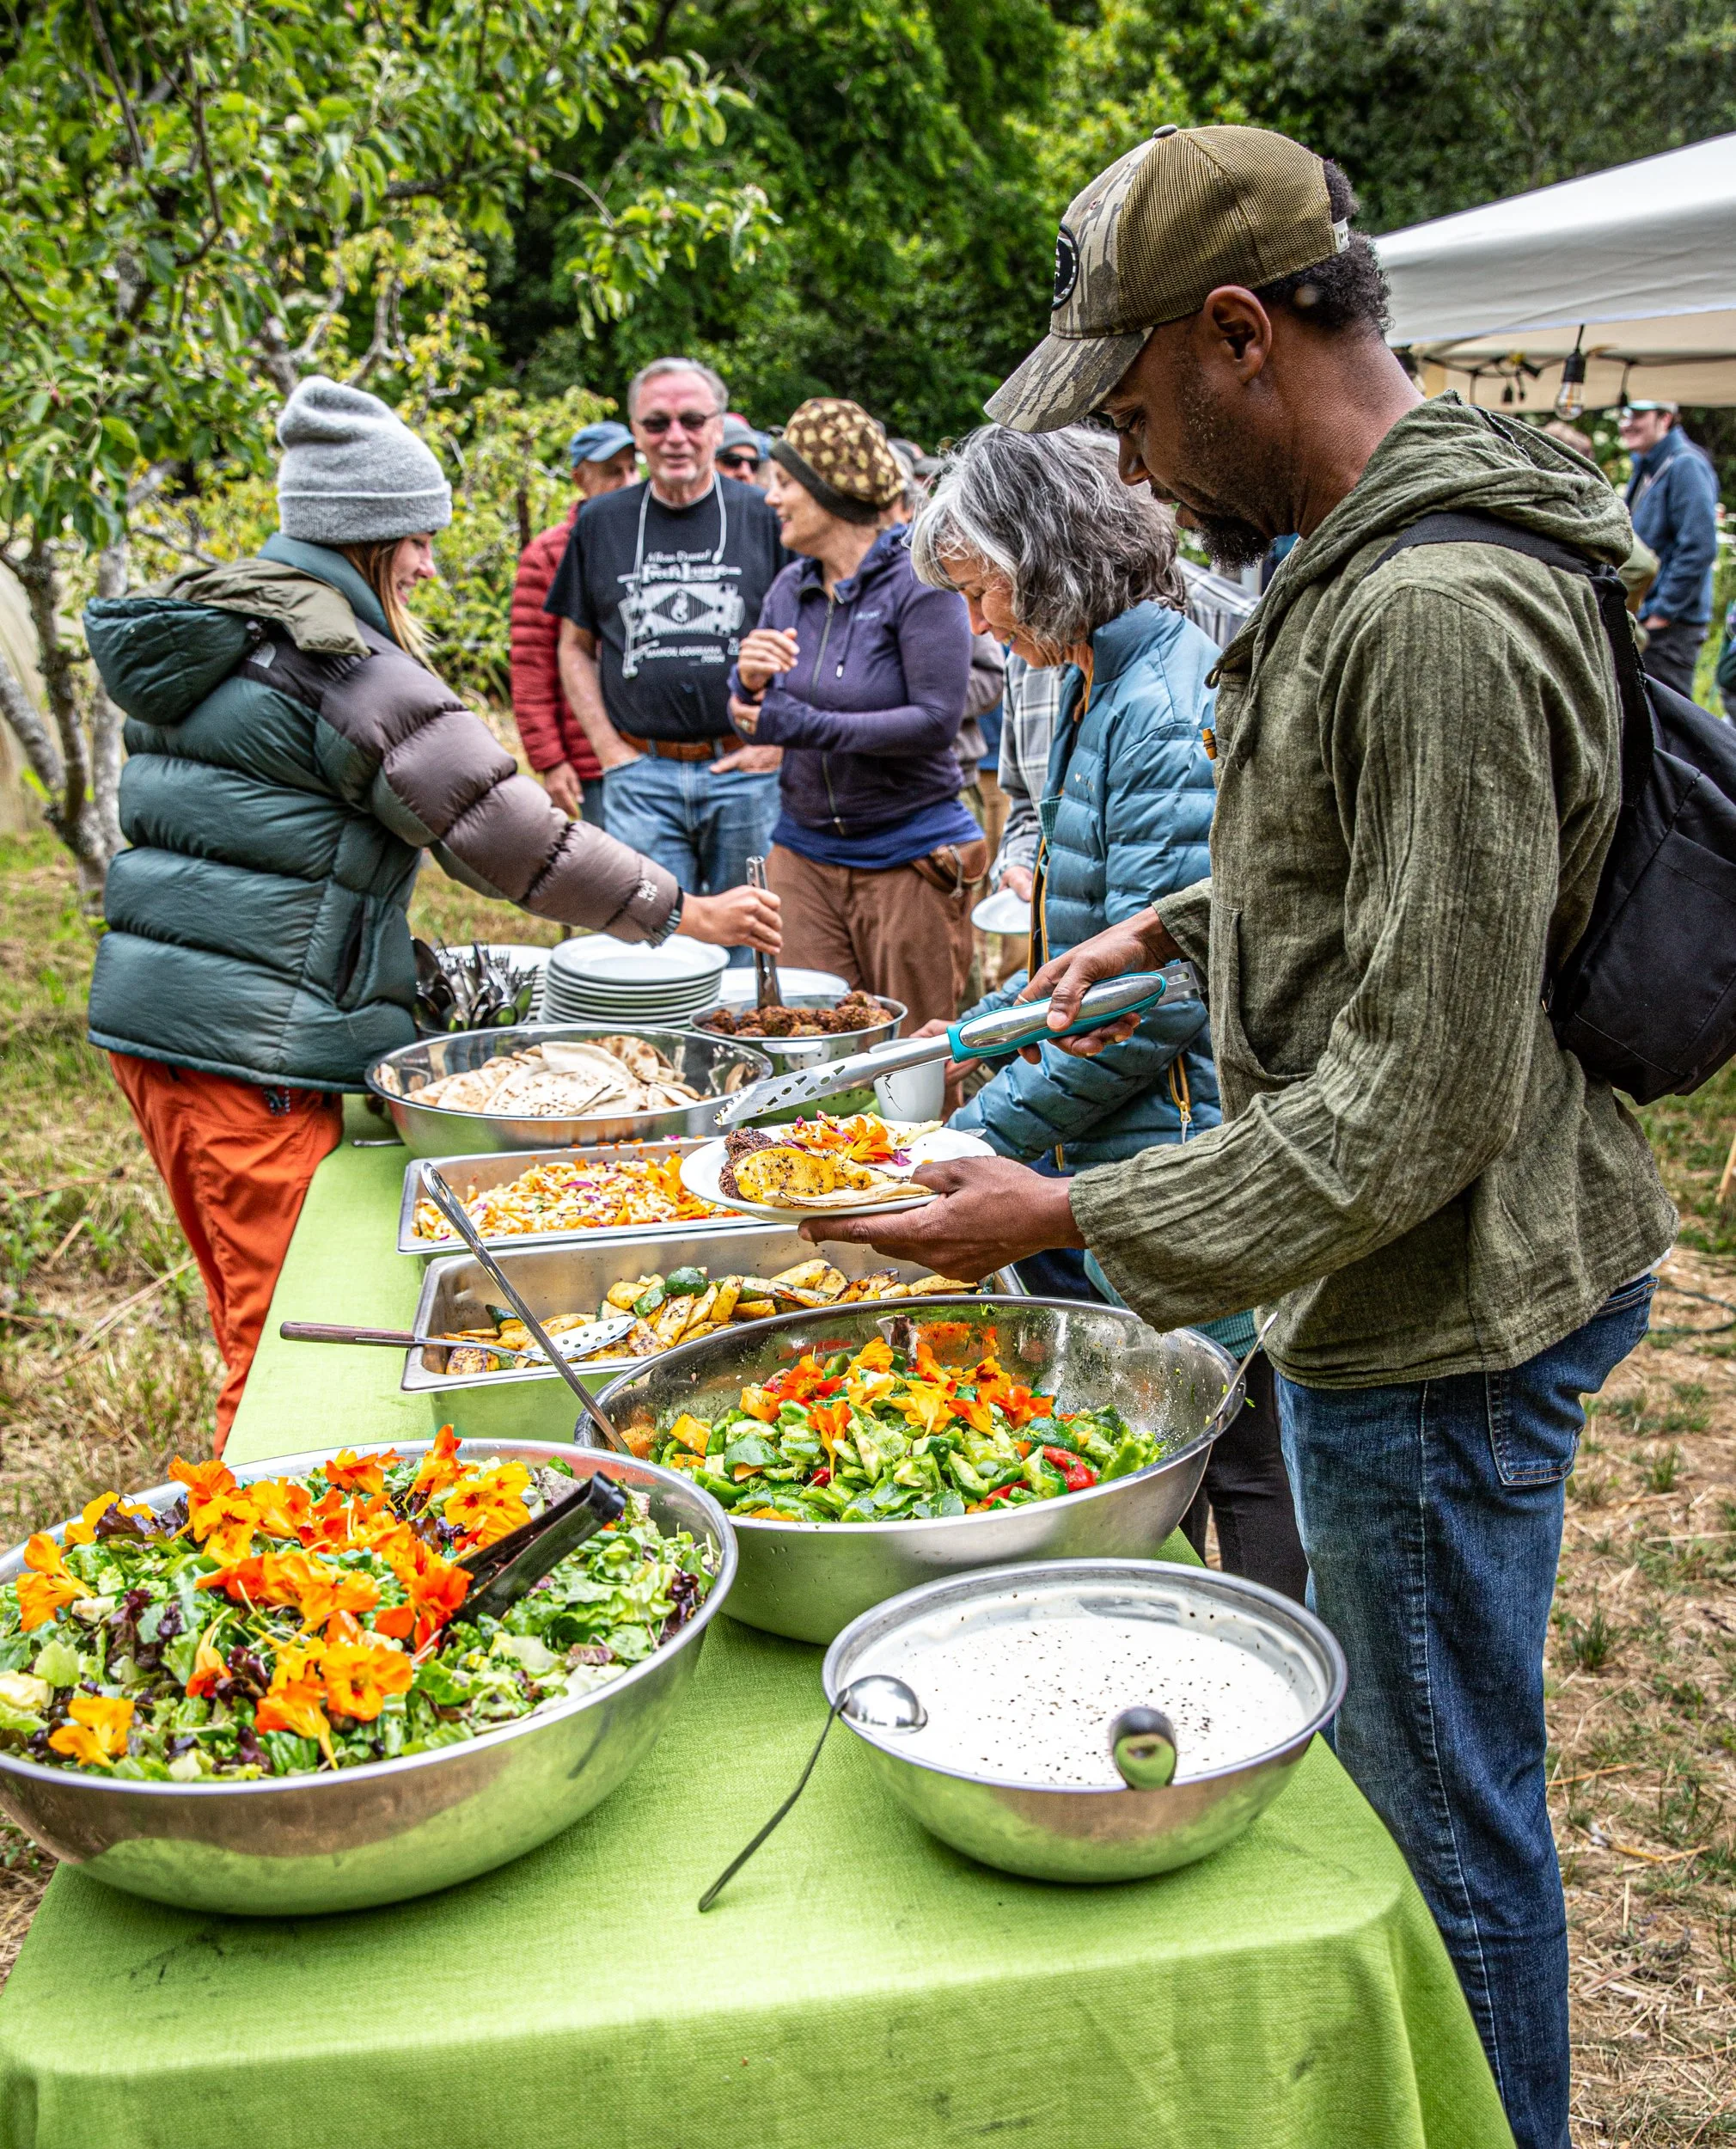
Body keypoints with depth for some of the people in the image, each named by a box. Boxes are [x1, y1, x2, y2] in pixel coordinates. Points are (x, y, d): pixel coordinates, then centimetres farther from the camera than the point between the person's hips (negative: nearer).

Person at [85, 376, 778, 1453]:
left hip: (146, 1006, 10)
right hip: (253, 1039, -10)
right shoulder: (346, 668, -14)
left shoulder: (200, 628, 15)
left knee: (255, 1314, 19)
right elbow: (511, 837, -13)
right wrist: (684, 912, -3)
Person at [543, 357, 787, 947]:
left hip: (745, 771, -1)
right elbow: (576, 647, 14)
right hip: (641, 777, 1)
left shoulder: (766, 517, 2)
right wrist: (610, 749, 3)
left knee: (747, 952, 7)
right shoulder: (601, 523, 8)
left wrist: (776, 742, -4)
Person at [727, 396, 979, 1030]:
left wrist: (806, 726, -19)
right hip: (804, 852, 6)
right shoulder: (791, 589, 8)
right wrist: (749, 681, -11)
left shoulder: (919, 584, -10)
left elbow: (936, 721, -19)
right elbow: (756, 720, 12)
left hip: (909, 856, -5)